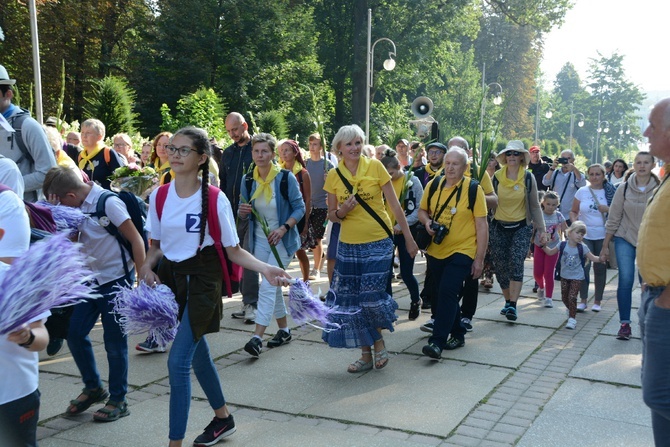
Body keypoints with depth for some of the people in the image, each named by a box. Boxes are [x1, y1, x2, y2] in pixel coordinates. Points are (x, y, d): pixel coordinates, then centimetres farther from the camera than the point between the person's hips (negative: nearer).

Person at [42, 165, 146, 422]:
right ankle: (93, 387, 29)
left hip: (117, 279, -7)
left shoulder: (108, 202, -18)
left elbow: (136, 239, -18)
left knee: (114, 341, 2)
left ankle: (118, 401, 17)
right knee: (75, 333, 8)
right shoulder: (78, 206, 3)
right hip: (93, 279, 7)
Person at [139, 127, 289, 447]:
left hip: (201, 281, -5)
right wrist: (147, 266, -10)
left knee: (178, 361, -13)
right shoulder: (159, 196, 0)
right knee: (197, 354, 18)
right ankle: (223, 418, 40)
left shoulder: (215, 199, -13)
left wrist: (265, 269, -23)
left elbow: (233, 250, -8)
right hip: (170, 277, 5)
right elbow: (156, 245, 10)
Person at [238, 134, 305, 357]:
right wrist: (242, 211, -16)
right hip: (260, 240, 5)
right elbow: (244, 214, 8)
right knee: (273, 286, 14)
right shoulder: (248, 179, 0)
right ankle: (284, 329, 28)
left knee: (268, 286, -14)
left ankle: (257, 337, -15)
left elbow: (300, 207, -10)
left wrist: (283, 229, -23)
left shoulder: (286, 177, -12)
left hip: (282, 240, -5)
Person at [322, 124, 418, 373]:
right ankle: (366, 354, 19)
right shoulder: (334, 176, 2)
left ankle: (379, 342, 22)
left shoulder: (375, 166, -5)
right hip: (348, 246, 3)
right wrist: (341, 212, -14)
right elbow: (331, 214, 10)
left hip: (378, 243, -3)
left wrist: (409, 238, 1)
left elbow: (395, 205, -1)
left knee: (372, 297, -7)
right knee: (352, 300, 3)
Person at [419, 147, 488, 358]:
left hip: (462, 251, -6)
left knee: (447, 292, -19)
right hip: (436, 251, 6)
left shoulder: (473, 189, -9)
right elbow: (422, 210, 16)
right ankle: (457, 334, 32)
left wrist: (479, 259, -11)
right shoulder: (434, 184, 3)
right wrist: (427, 222, -8)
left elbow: (482, 226, -8)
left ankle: (437, 341, -15)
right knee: (439, 294, 14)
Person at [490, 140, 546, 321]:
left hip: (521, 227, -2)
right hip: (499, 227, 2)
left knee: (516, 263, -16)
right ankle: (508, 301, 20)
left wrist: (541, 228, 0)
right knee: (500, 266, 4)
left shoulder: (528, 177, -1)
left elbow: (535, 205, 4)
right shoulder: (497, 176, 0)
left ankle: (513, 305, -15)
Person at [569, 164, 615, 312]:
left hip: (603, 236, 0)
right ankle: (583, 300, 4)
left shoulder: (610, 192, 1)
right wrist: (574, 222, -10)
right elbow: (573, 212, 9)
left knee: (600, 268, 6)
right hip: (584, 235, 0)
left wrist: (608, 209, -13)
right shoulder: (582, 191, 4)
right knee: (584, 267, -6)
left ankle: (597, 301, 17)